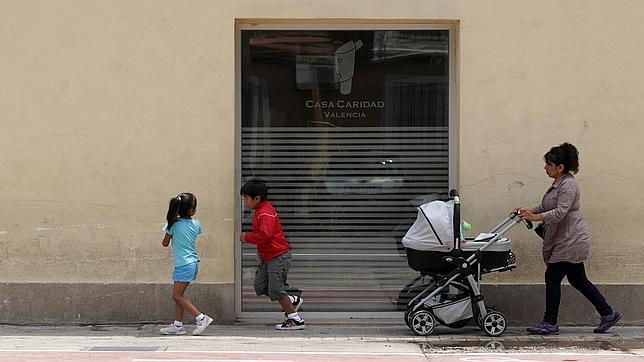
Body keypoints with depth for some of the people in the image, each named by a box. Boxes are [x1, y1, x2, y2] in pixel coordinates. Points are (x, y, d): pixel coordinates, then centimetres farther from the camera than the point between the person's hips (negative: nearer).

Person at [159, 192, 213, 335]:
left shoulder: (174, 224, -10)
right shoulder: (196, 224, 3)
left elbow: (165, 243, 0)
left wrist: (167, 237, 19)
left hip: (183, 264, -7)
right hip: (194, 263, 7)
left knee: (177, 296, -3)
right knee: (178, 294, 13)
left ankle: (201, 318, -8)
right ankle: (177, 325, 13)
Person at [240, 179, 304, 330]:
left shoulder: (266, 213, -21)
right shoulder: (260, 211, 11)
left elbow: (264, 235, -32)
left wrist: (247, 237, -18)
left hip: (278, 256, -10)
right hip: (268, 257, 10)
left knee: (275, 289, -6)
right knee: (260, 286, 10)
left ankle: (295, 320, 5)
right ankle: (293, 301, 21)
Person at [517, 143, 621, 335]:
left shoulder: (568, 185, -18)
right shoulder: (558, 183, 14)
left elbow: (560, 212, -26)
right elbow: (545, 207, 22)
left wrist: (536, 217, -31)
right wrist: (529, 211, 7)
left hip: (571, 241, -10)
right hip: (568, 240, 10)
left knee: (552, 277, -7)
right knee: (577, 279, 13)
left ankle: (550, 324, 0)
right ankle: (608, 314, 20)